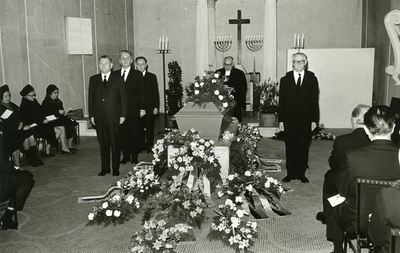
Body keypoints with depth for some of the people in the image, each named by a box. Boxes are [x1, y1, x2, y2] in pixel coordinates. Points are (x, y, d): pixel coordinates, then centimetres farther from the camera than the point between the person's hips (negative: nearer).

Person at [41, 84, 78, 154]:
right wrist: (58, 112, -22)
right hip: (51, 122, -7)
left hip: (60, 120, 7)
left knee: (72, 126, -16)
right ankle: (64, 148, -25)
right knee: (62, 128, -32)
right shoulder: (46, 102, -5)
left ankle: (69, 145, -9)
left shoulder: (58, 101, 18)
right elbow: (46, 114, -17)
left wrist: (65, 113, -1)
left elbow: (62, 110, 24)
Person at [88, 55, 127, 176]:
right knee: (103, 143, 8)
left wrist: (123, 115, -5)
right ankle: (105, 168, 17)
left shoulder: (118, 79, 4)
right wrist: (91, 115, 4)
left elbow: (123, 98, 2)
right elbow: (91, 98, 10)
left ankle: (116, 168, 13)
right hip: (99, 117, 2)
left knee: (115, 143, 3)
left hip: (113, 116, -2)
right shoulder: (93, 79, 11)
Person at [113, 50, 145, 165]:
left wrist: (142, 108, -5)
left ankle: (134, 156, 14)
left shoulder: (137, 75, 3)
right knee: (122, 133, 4)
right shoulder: (115, 74, 8)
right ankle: (126, 156, 15)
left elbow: (141, 93, 1)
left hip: (133, 110, -2)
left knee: (134, 133, 4)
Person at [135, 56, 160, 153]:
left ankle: (149, 146, 14)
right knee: (139, 127, 4)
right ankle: (140, 145, 14)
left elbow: (156, 92, 3)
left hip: (149, 108, 0)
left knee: (149, 127, 4)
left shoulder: (152, 77, 5)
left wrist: (156, 107, -3)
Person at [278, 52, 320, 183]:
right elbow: (281, 102, 4)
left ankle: (301, 173, 16)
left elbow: (314, 101, 3)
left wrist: (314, 120, -3)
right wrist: (280, 120, -2)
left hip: (306, 120, 0)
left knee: (304, 147, 5)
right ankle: (290, 173, 15)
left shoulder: (312, 79, 5)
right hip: (289, 119, 0)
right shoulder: (285, 80, 5)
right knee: (290, 147, 5)